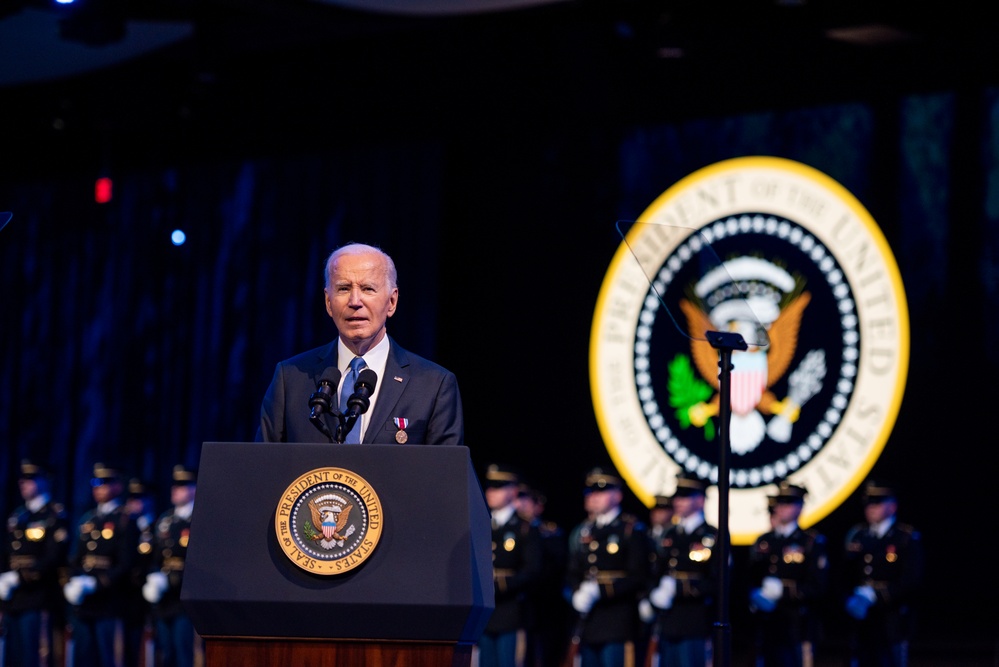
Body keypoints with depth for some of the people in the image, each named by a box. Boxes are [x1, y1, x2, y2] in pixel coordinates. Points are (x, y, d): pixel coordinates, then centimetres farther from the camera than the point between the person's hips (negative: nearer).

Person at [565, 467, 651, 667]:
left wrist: (600, 591, -17)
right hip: (587, 621, 6)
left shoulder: (632, 530, -2)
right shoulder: (582, 532, 16)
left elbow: (638, 577, -9)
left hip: (617, 622, -6)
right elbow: (572, 574, 17)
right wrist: (577, 595, -6)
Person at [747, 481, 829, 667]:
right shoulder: (763, 542, 16)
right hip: (767, 628, 5)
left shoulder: (813, 542, 1)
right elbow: (750, 580, 15)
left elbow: (818, 588, -7)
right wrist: (756, 597, -7)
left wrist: (782, 591, -16)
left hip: (797, 629, -5)